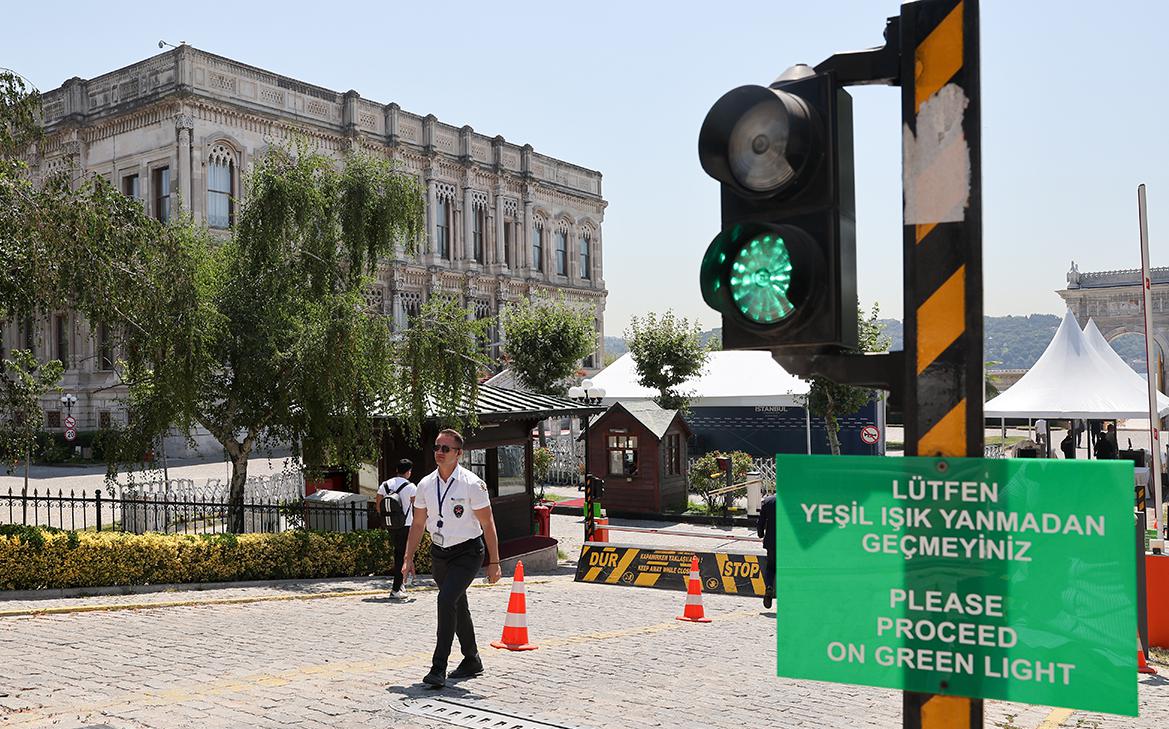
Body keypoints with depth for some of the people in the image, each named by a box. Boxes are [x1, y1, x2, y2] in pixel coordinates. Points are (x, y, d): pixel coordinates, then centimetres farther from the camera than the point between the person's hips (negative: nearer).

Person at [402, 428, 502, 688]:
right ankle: (472, 660, 35)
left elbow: (488, 525, -11)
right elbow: (418, 524, 9)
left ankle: (438, 669, -18)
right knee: (458, 607, 17)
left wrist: (494, 562, -11)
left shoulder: (472, 484, -15)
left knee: (446, 600, -23)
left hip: (467, 553, -6)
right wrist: (408, 558, 4)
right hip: (439, 553, 6)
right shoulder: (426, 484, 0)